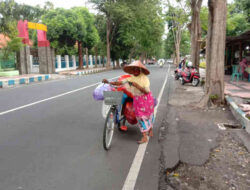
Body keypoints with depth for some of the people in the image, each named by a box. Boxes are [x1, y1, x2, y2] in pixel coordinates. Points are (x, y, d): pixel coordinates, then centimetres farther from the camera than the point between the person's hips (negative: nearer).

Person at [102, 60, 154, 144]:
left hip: (146, 99, -4)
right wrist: (109, 82, -14)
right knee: (140, 117, 4)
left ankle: (150, 130, 33)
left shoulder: (144, 78, -13)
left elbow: (146, 91, -21)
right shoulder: (131, 78, -1)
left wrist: (136, 85, -27)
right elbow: (121, 82, -6)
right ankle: (144, 137, 13)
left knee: (149, 115, 11)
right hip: (137, 100, 4)